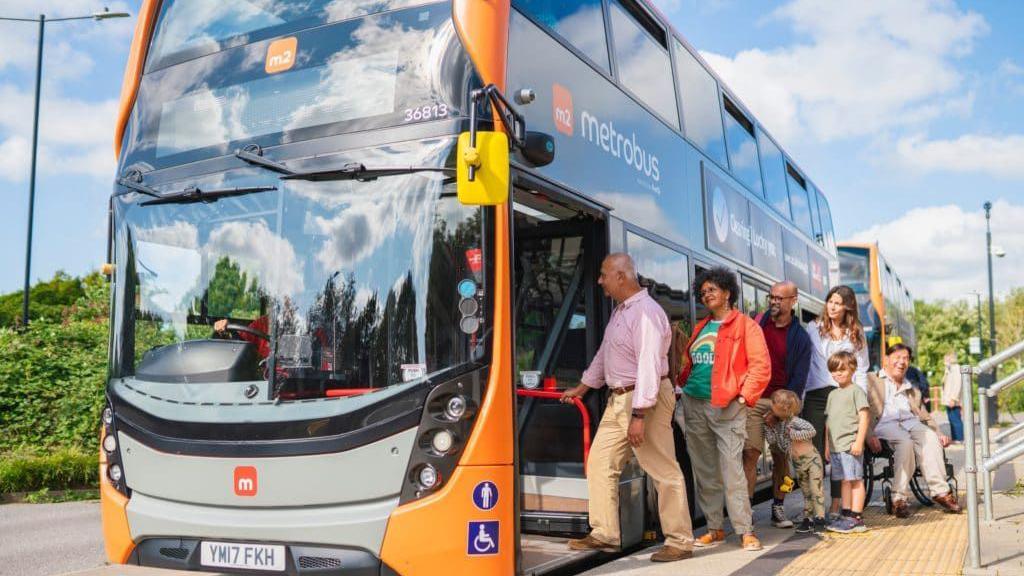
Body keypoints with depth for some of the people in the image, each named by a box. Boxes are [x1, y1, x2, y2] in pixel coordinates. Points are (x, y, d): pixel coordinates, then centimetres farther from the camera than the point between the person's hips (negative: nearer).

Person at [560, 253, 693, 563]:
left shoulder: (645, 312, -18)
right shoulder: (619, 311, 13)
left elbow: (649, 365, -24)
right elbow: (604, 354, 25)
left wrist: (639, 415, -27)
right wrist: (580, 388, 32)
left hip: (645, 400, -10)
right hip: (618, 399, 10)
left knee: (664, 471, -1)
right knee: (599, 462, 11)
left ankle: (680, 542, 9)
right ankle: (605, 534, 20)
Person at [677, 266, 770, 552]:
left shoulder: (745, 325, -1)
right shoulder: (700, 329, 18)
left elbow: (761, 365, -7)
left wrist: (745, 396, -13)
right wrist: (682, 385, 8)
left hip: (727, 407, -6)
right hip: (694, 405, 6)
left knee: (732, 469, -10)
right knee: (704, 472, 9)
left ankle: (745, 531, -2)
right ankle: (714, 528, 17)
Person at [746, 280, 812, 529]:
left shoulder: (800, 337, 4)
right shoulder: (757, 324, 6)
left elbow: (799, 378, 0)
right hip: (753, 399, 0)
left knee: (781, 456, 4)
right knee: (750, 453, -8)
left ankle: (778, 508, 15)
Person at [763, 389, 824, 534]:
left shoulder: (795, 421, -21)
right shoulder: (778, 424, 1)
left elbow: (811, 431, -30)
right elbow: (771, 441, 2)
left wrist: (793, 434, -29)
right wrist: (769, 426, -7)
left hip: (811, 458, -8)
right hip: (798, 463, 8)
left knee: (816, 489, -7)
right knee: (806, 491, 13)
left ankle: (819, 518, -4)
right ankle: (808, 518, 18)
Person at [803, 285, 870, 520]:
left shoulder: (856, 334, 11)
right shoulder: (814, 328, 8)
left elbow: (861, 370, 12)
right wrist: (800, 397, -2)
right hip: (816, 395, -1)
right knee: (815, 452, -4)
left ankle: (835, 505, 8)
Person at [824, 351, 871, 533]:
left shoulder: (856, 391, -5)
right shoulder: (833, 394, 18)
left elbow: (864, 417, -10)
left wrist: (859, 441, -17)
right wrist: (827, 445, 18)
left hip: (851, 444, -7)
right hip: (836, 446, 7)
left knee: (855, 480, -3)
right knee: (844, 481, 11)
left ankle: (856, 518, 0)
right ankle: (846, 515, 15)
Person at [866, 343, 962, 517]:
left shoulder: (912, 391, 33)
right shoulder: (872, 382, 14)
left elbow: (925, 416, 28)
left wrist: (939, 434, 7)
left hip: (911, 423, 5)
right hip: (885, 424, -5)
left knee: (931, 439, -29)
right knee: (905, 441, -36)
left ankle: (940, 491, -30)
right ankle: (898, 498, -34)